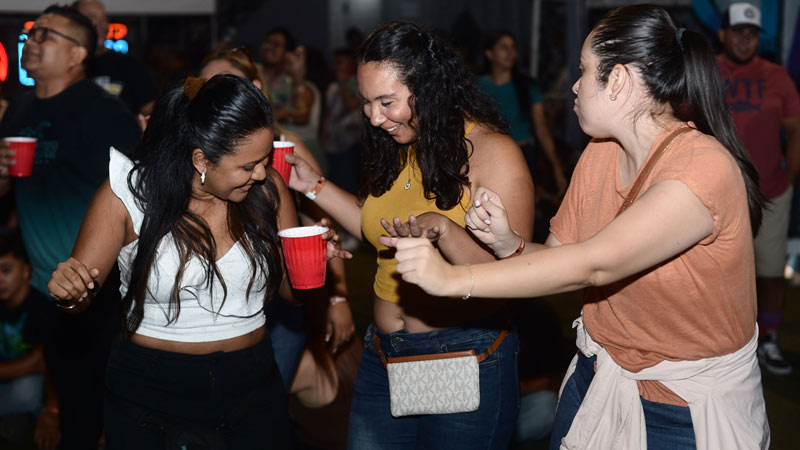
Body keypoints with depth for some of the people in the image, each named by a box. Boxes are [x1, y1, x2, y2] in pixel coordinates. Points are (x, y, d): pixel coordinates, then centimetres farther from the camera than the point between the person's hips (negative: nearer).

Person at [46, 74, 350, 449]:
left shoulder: (267, 187, -5)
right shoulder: (128, 193, -12)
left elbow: (290, 287, 5)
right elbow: (80, 293, -3)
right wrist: (69, 291, -27)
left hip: (252, 387, 2)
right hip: (149, 392, -1)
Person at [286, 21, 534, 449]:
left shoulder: (491, 151, -16)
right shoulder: (395, 147, 5)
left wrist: (443, 229, -33)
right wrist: (315, 186, 12)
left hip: (467, 356, -6)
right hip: (382, 354, 6)